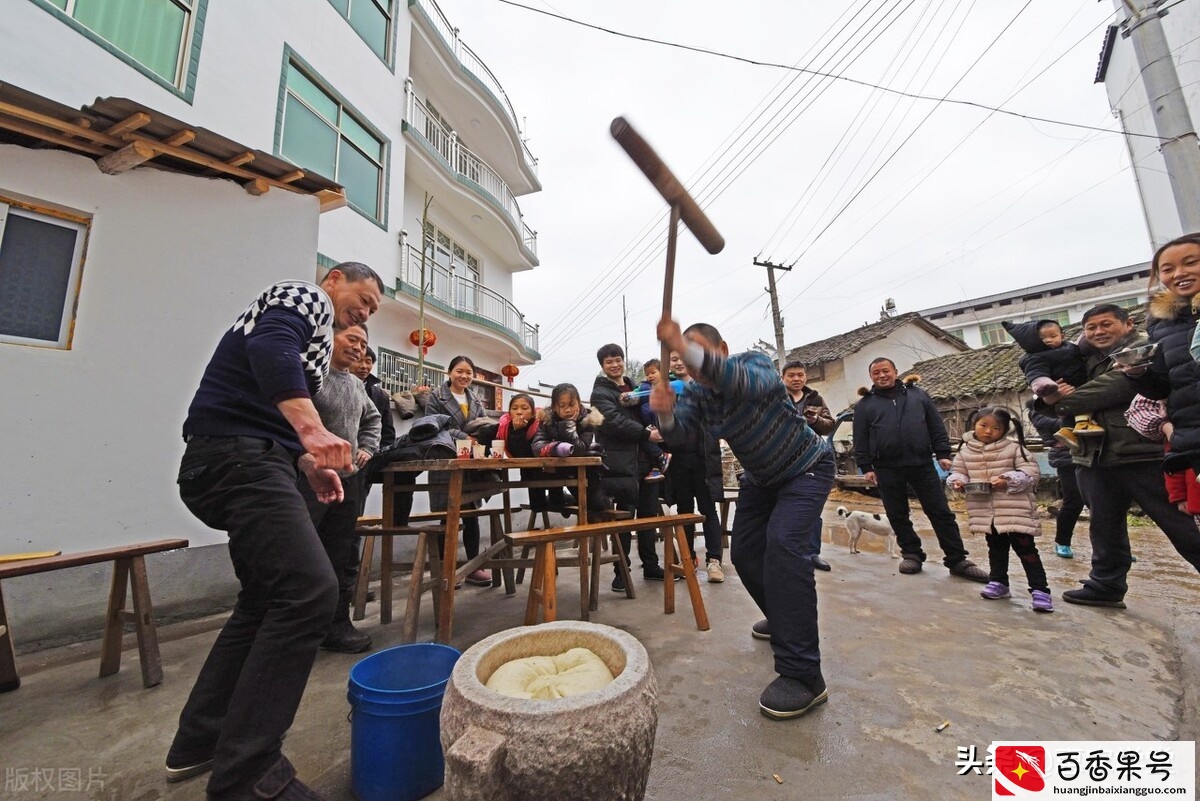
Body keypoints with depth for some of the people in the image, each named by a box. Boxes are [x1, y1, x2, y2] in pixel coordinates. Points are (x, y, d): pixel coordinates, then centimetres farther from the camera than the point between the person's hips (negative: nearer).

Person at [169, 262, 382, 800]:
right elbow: (271, 346, -23)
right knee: (309, 590, -21)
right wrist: (311, 428, -35)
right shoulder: (305, 298, 0)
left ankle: (199, 743, 27)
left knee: (268, 597, 16)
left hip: (245, 460, 11)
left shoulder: (316, 331, 28)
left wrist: (308, 463, 15)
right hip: (238, 457, -11)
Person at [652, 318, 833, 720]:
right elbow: (677, 425, -27)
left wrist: (684, 347, -61)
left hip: (806, 469, -6)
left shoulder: (755, 362, -26)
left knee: (782, 543, -26)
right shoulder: (696, 392, -10)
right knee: (745, 552, 7)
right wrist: (665, 411, -51)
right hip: (761, 476, 7)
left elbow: (746, 382, -51)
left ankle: (802, 675, -20)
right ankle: (785, 618, 35)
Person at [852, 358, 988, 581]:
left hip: (922, 464, 1)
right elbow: (860, 440, 3)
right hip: (887, 469, -1)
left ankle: (957, 560, 13)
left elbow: (936, 427, 11)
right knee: (898, 516, 8)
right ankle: (911, 554, 23)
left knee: (941, 512, 4)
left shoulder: (917, 394, 11)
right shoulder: (864, 405, 5)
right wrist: (866, 467, -2)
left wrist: (942, 453, 3)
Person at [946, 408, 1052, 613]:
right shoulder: (965, 450, 2)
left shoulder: (1014, 448, -7)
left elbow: (1031, 473, -9)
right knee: (996, 548, 18)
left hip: (1015, 510, -3)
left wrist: (1009, 481, -23)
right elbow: (957, 471, 9)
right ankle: (998, 582, 29)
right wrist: (957, 481, -12)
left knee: (1025, 548, 1)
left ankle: (1040, 590, 10)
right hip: (986, 512, 4)